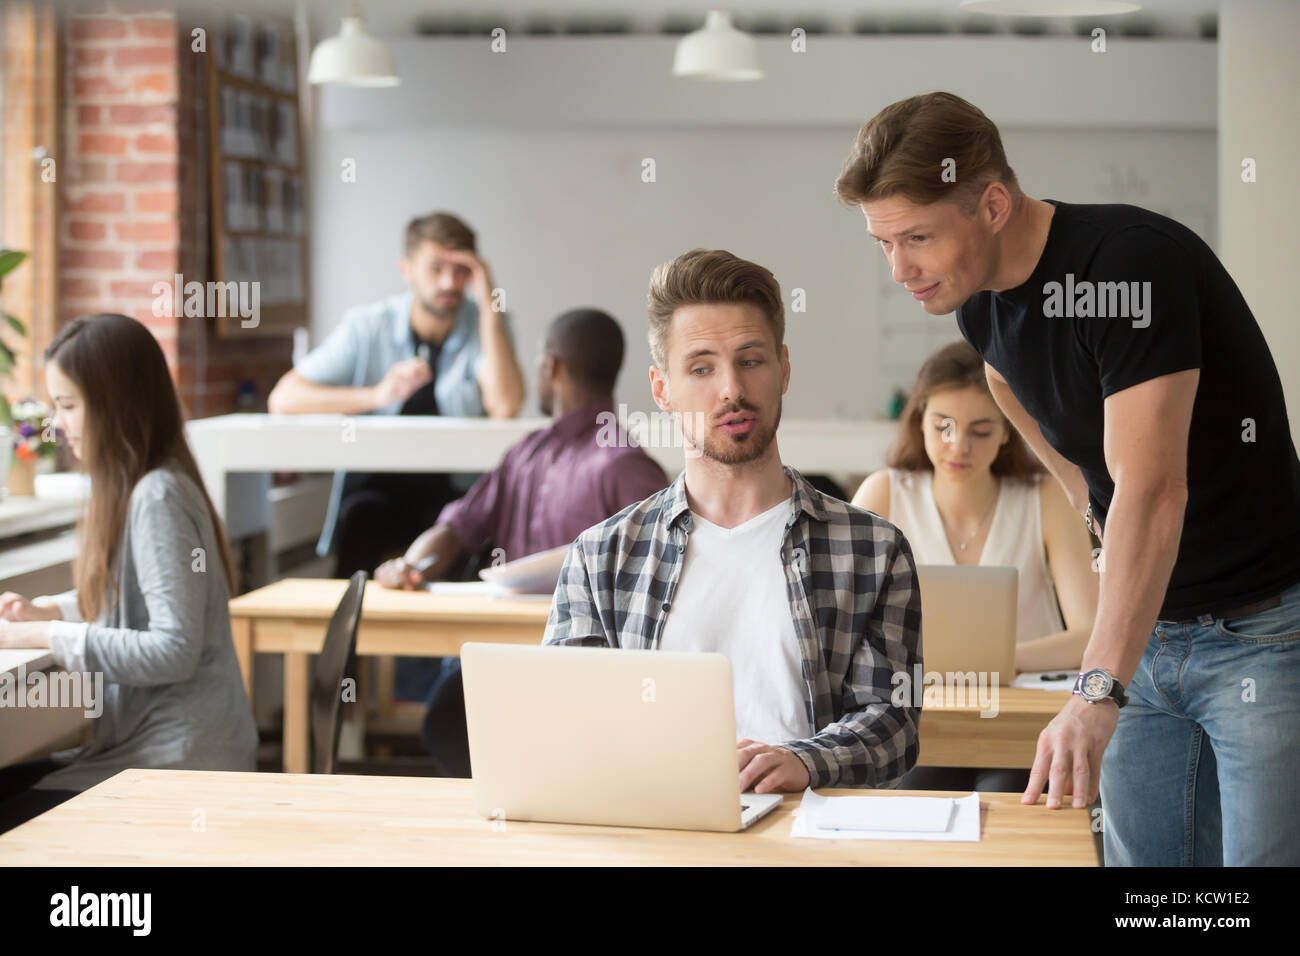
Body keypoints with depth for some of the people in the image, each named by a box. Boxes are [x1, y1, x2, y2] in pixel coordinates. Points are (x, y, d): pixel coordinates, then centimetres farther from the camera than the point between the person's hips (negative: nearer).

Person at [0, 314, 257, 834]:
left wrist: (49, 637, -19)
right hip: (137, 740, 9)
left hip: (179, 758, -9)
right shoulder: (130, 489, 9)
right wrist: (46, 610, 7)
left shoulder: (158, 498, -19)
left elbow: (175, 650, -23)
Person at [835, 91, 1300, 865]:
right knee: (1142, 860, 7)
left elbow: (1150, 490, -32)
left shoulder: (1130, 264, -24)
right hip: (1148, 631, 7)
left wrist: (1096, 694, -38)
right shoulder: (982, 306, 2)